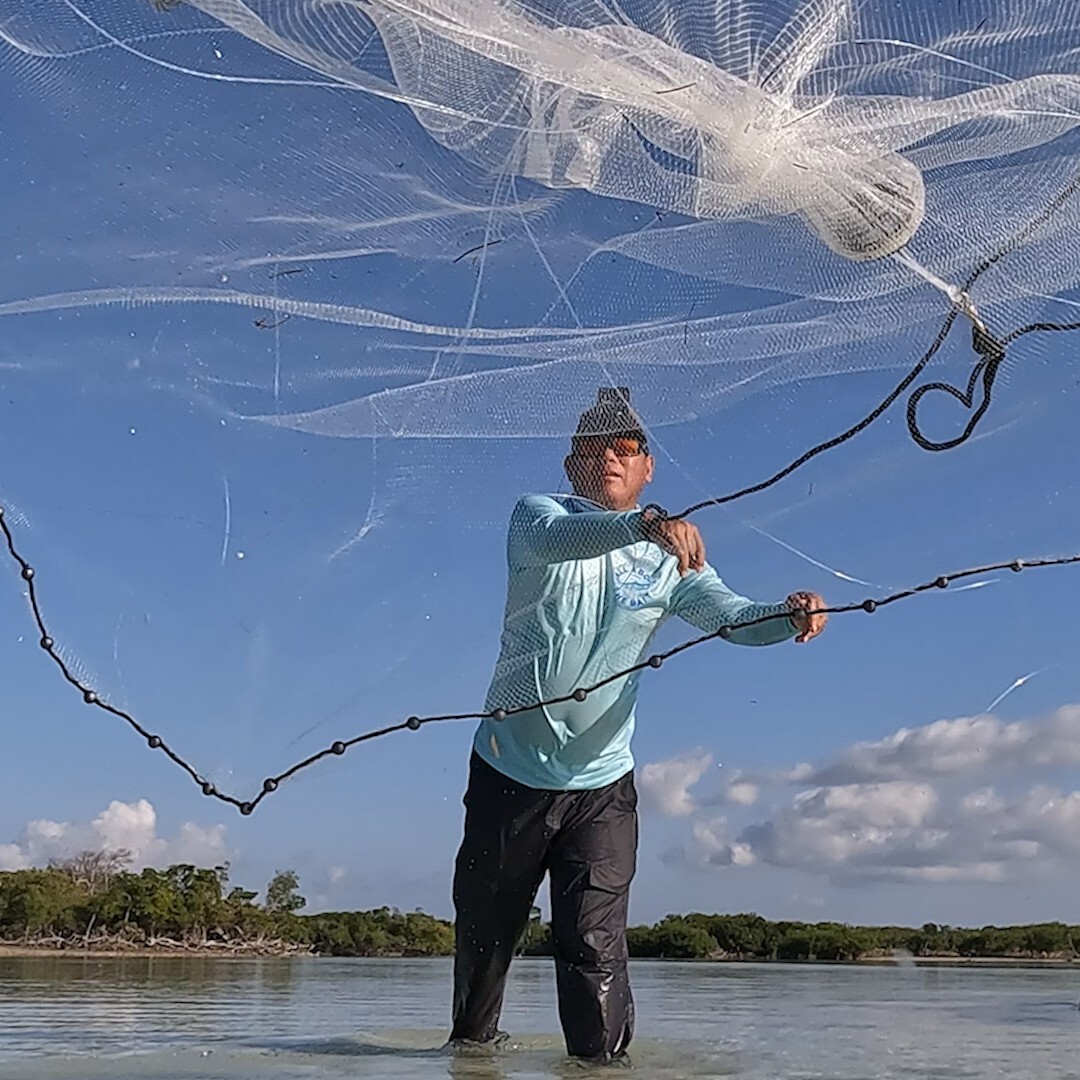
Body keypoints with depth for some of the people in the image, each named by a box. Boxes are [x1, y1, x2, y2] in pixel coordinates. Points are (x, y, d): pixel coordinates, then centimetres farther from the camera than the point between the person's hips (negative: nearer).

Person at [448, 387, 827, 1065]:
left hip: (602, 785, 1)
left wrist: (791, 616, -34)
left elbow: (733, 616, -12)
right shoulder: (536, 516, -4)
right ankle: (472, 1039, 39)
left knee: (595, 945, -9)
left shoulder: (670, 558, 4)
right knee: (485, 928, 15)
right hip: (509, 773, 0)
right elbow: (561, 538, -28)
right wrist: (645, 522, -48)